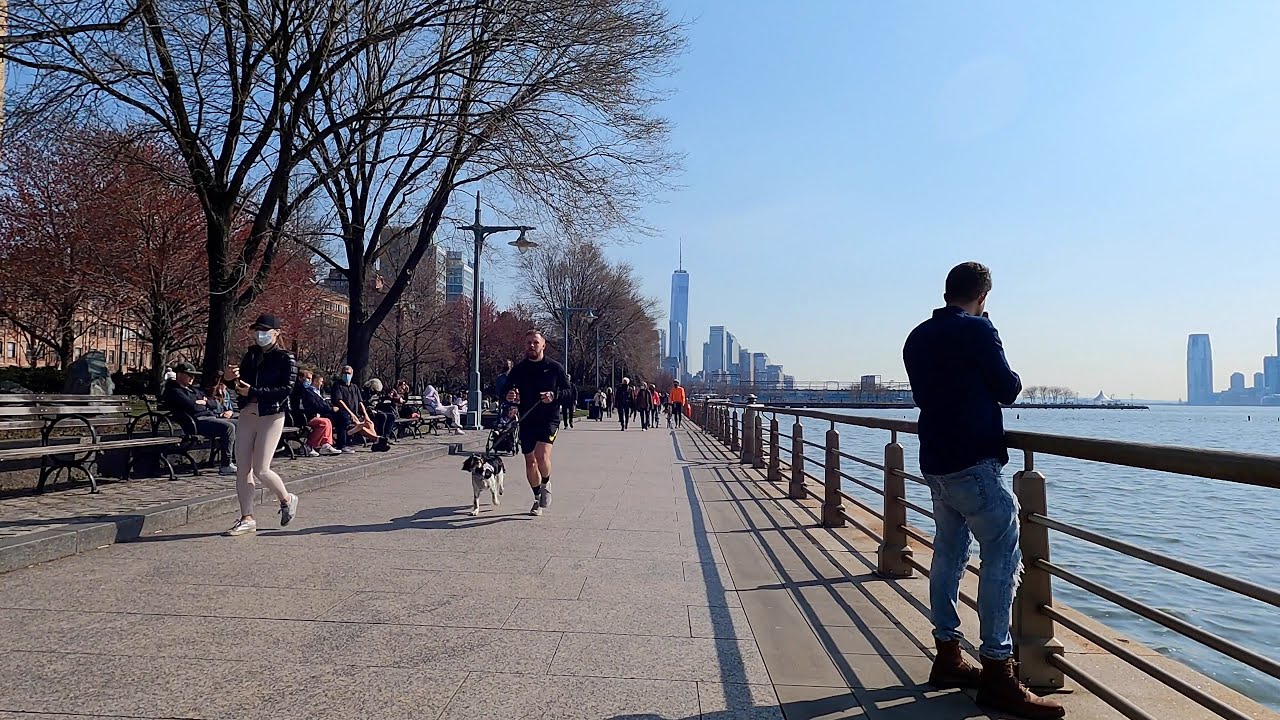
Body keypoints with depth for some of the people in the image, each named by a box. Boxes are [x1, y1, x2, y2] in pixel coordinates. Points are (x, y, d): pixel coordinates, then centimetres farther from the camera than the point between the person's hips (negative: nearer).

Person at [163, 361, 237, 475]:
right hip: (197, 422, -10)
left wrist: (204, 402, 2)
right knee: (229, 427, -28)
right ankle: (226, 465, -26)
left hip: (211, 416, 10)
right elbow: (192, 407, -17)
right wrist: (204, 404, 2)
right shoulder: (174, 391, -2)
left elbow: (213, 404, 22)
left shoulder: (194, 389, 26)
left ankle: (234, 461, -1)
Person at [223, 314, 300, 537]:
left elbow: (286, 389, -15)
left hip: (271, 416, -6)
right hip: (247, 414, 6)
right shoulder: (251, 354, 13)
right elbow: (242, 382, 15)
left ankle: (287, 499, 19)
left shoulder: (285, 358, -5)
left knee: (260, 469, -8)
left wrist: (253, 391, -20)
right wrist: (229, 377, -7)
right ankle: (247, 519, 11)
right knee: (243, 468, 3)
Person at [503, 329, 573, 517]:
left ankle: (546, 483, 9)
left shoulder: (555, 368, 0)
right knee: (530, 462, 8)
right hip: (526, 421, 3)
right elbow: (505, 392, 13)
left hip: (549, 419, -3)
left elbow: (570, 394, 1)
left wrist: (555, 396, -18)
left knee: (541, 455, -23)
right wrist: (509, 397, -11)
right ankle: (538, 498, 29)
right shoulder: (518, 370, 6)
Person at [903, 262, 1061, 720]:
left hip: (935, 460, 8)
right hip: (973, 461, -8)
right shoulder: (977, 330, -11)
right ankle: (997, 673, -6)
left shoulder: (917, 338, 12)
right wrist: (1006, 380, 13)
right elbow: (1009, 389, -6)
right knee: (1003, 554, -6)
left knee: (949, 550, 13)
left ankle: (947, 657, 19)